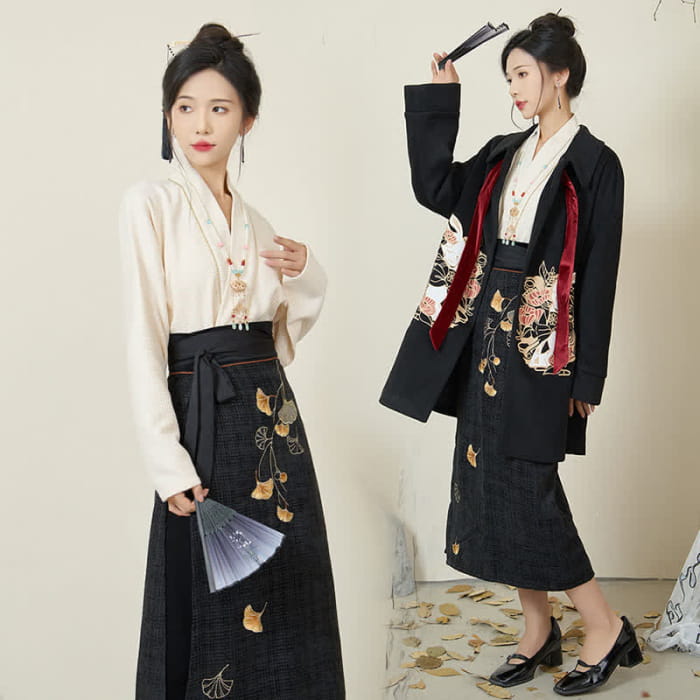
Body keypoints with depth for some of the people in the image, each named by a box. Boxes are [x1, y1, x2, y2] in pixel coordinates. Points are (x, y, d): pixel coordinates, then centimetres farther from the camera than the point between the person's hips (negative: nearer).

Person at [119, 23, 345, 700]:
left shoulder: (251, 217, 12)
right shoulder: (150, 203, -5)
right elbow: (143, 340, -11)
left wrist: (305, 275, -1)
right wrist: (168, 464, -17)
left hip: (271, 410, 6)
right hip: (202, 413, -6)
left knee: (285, 586, 12)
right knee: (207, 598, 4)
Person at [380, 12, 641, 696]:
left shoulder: (594, 164, -6)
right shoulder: (506, 153, 14)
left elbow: (597, 275, -9)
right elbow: (436, 187, 7)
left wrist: (586, 376, -11)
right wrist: (438, 100, 6)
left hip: (541, 339, -7)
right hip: (488, 330, 7)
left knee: (522, 483, -7)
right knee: (489, 479, 8)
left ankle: (605, 628, 11)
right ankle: (539, 630, 22)